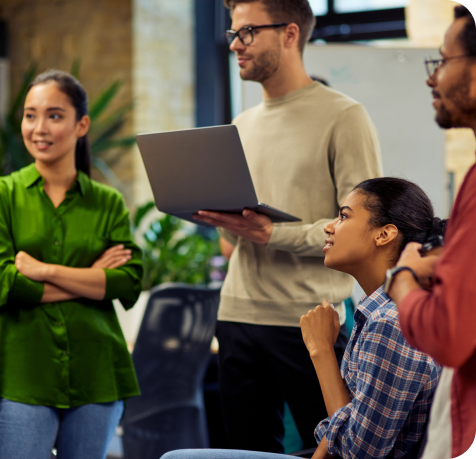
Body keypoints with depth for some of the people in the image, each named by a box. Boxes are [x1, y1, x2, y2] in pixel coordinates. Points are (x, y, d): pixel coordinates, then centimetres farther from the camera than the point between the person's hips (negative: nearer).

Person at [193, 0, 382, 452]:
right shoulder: (243, 125, 18)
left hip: (308, 318, -6)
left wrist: (274, 234, -20)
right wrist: (220, 218, 0)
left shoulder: (342, 117, -5)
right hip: (238, 312, 6)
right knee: (248, 447, 10)